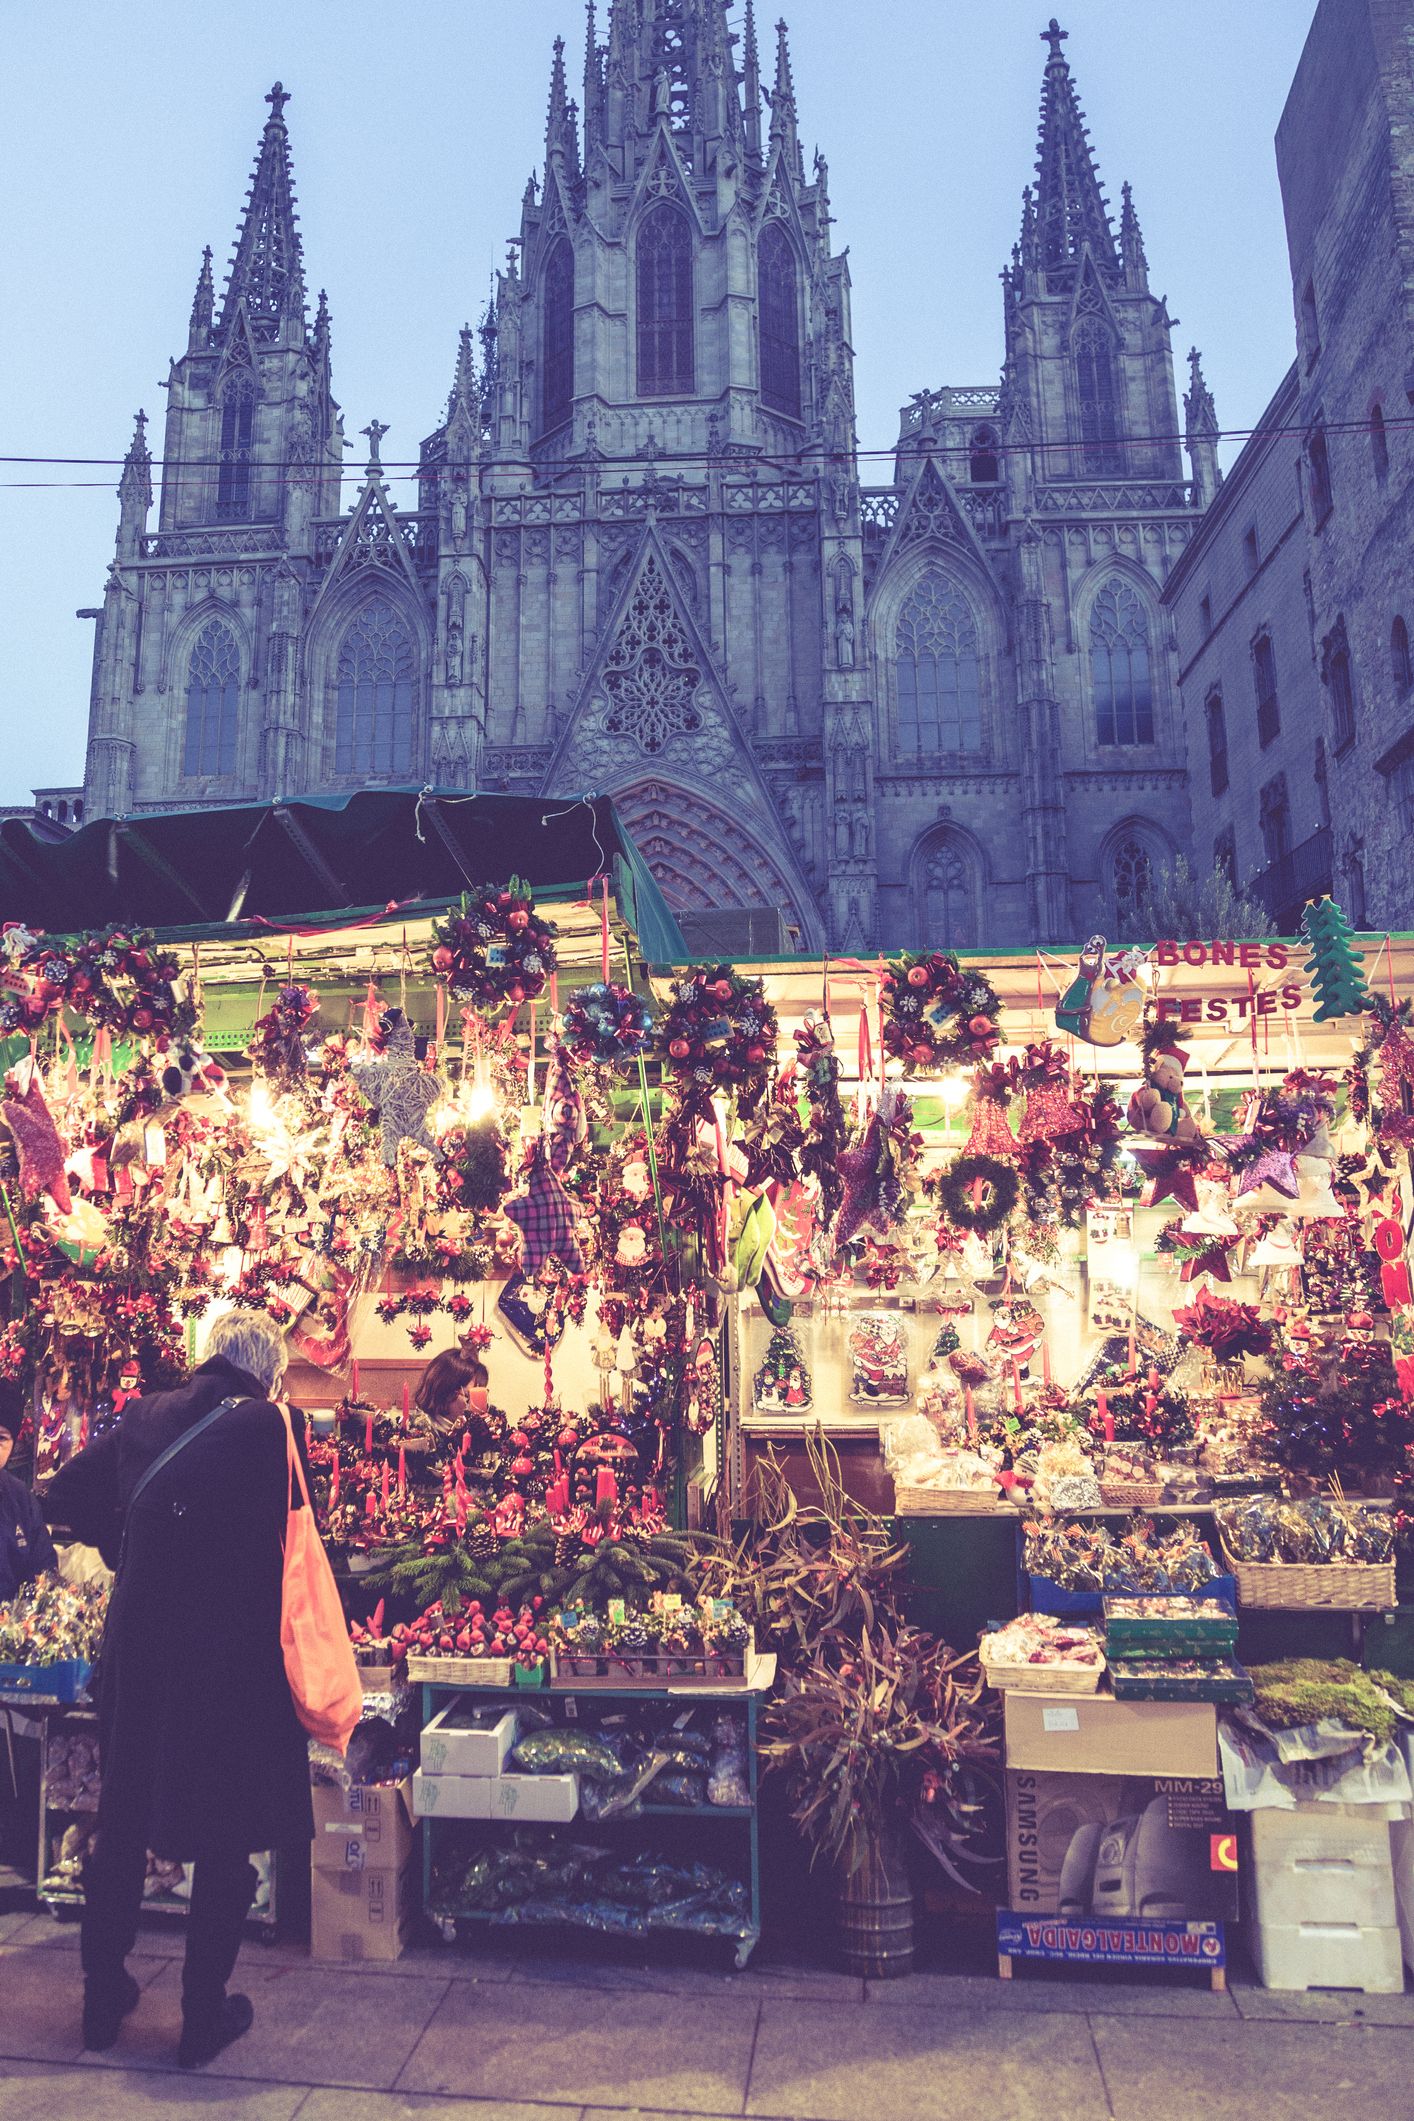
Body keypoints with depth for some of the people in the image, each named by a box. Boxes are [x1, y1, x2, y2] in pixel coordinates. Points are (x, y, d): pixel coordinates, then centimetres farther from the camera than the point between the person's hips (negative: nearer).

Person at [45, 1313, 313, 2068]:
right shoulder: (265, 1423, -14)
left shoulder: (145, 1415, 2)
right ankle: (204, 2017, 23)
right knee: (225, 1837, 11)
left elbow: (67, 1492, 8)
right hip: (230, 1656, -5)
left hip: (134, 1645, 5)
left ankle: (103, 2001, 35)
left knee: (120, 1824, 21)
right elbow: (281, 1539, -13)